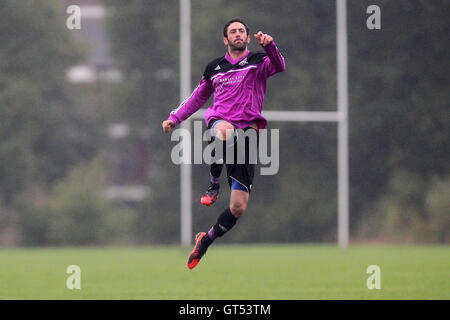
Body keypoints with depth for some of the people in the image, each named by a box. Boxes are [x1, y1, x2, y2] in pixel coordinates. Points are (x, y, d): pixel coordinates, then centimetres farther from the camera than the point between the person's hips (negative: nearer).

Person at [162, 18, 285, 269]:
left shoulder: (258, 62, 8)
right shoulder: (214, 68, 17)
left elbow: (279, 67, -14)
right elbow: (198, 97, 31)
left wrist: (270, 46, -33)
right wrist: (175, 118, 24)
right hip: (219, 123, 0)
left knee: (239, 207, -5)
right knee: (225, 131, -43)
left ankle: (206, 240, 19)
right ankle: (213, 186, -24)